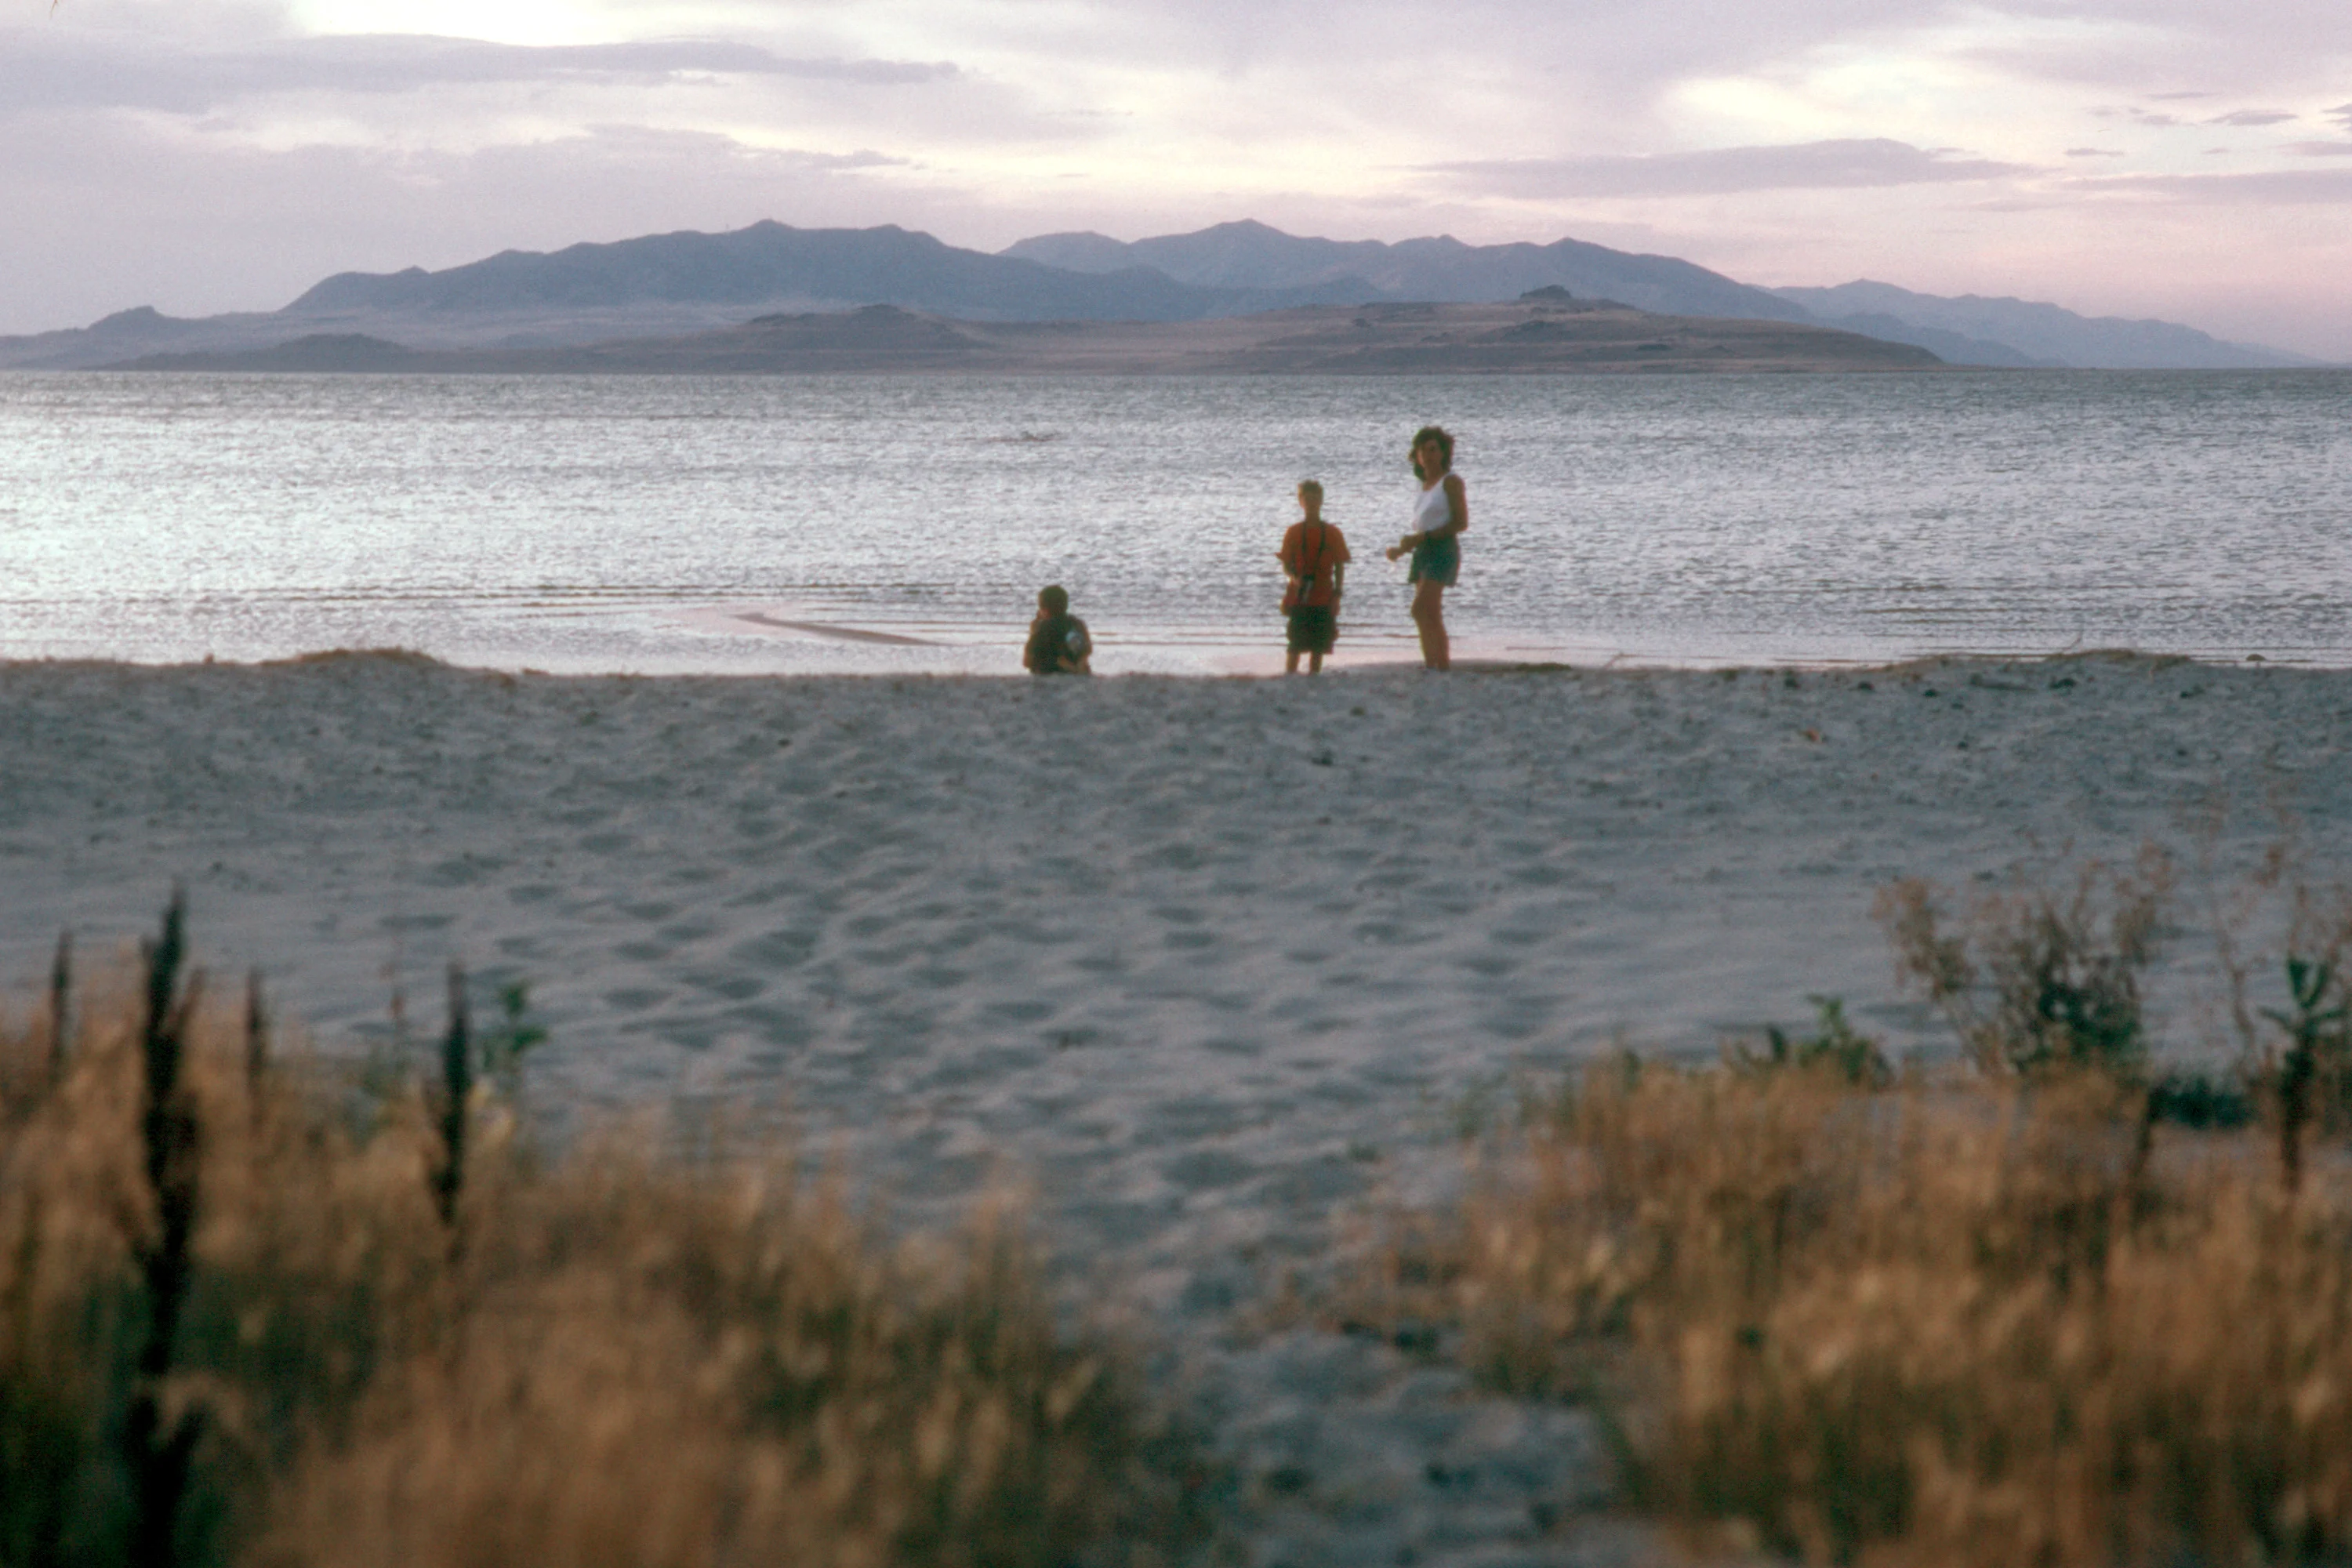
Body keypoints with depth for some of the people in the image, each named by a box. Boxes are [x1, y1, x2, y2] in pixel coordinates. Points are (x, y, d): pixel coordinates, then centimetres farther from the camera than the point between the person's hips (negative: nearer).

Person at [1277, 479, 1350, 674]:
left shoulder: (1333, 534, 4)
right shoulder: (1294, 532, 3)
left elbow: (1339, 567, 6)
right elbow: (1286, 565, 3)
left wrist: (1337, 594, -2)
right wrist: (1294, 577, -18)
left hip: (1323, 599, 1)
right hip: (1299, 598, -1)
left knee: (1318, 646, 3)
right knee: (1296, 645, -7)